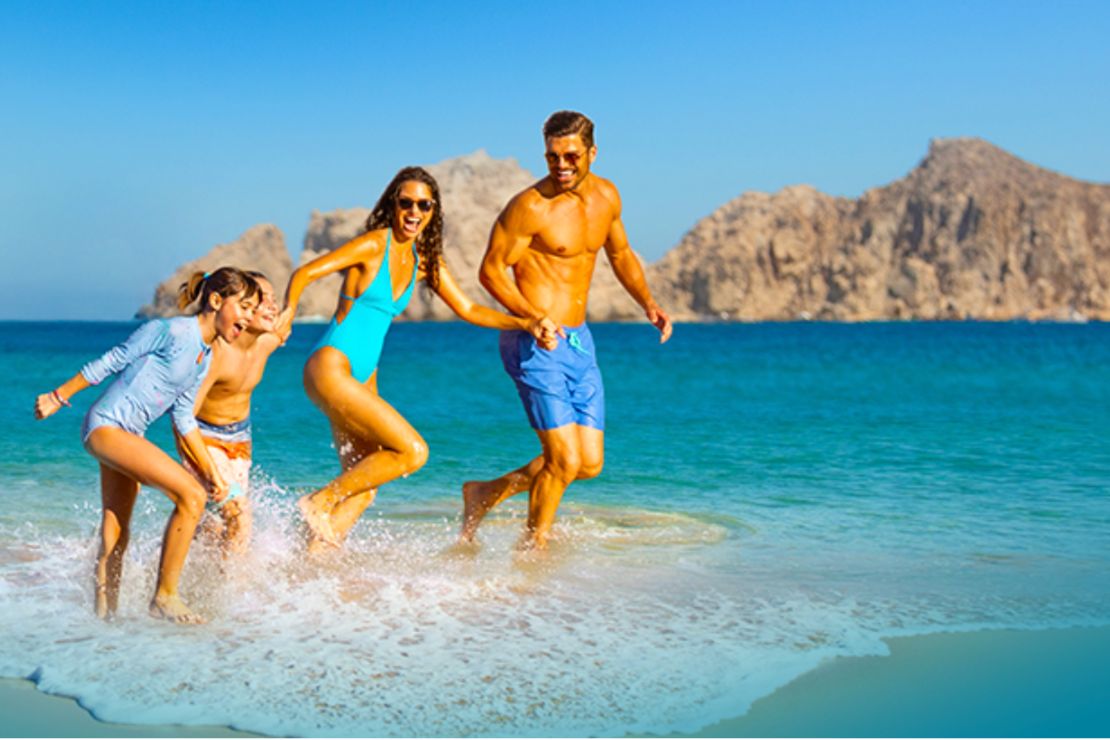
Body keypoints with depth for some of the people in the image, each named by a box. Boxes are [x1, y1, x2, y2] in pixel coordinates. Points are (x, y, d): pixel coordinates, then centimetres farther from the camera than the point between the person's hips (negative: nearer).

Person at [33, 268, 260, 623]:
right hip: (105, 426, -9)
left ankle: (103, 613, 24)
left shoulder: (206, 357, 11)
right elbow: (110, 362, -9)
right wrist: (58, 397, -3)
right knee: (191, 495, -19)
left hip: (127, 435, 9)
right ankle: (165, 597, -10)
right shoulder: (172, 331, -16)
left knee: (116, 535, 14)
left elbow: (183, 417, 17)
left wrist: (211, 469, 15)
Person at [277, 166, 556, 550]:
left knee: (363, 487, 8)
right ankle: (320, 501, -2)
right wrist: (288, 311, -32)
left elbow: (469, 310, 13)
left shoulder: (425, 261, 10)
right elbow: (304, 273, -14)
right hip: (330, 367, -8)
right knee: (413, 451, -14)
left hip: (363, 378, 8)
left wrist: (527, 323, 3)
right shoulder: (374, 245, -11)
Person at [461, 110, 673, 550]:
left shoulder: (606, 196, 7)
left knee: (590, 464, 8)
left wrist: (647, 303, 10)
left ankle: (487, 493, 24)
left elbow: (620, 254, 23)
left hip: (579, 341, 7)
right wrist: (533, 317, -24)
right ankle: (534, 546, 12)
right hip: (534, 344, -7)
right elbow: (490, 270, -11)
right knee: (565, 460, -12)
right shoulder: (531, 206, -14)